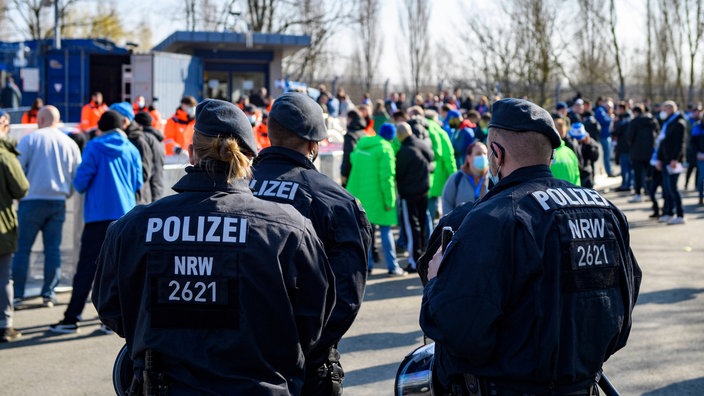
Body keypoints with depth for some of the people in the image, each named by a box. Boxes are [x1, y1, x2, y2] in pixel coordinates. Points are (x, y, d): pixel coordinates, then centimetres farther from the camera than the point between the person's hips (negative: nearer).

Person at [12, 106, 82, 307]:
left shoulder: (30, 139, -5)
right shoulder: (70, 143, 7)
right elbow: (78, 175, 12)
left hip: (32, 200, -3)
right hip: (58, 201, 3)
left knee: (22, 248, 2)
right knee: (53, 249, 7)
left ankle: (17, 294, 1)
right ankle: (49, 294, 6)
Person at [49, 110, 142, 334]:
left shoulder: (94, 147, -3)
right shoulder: (131, 150, 6)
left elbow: (81, 182, -7)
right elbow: (138, 183, 10)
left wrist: (81, 187, 16)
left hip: (99, 215, -3)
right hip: (125, 214, 3)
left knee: (87, 267, -1)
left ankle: (71, 319, 1)